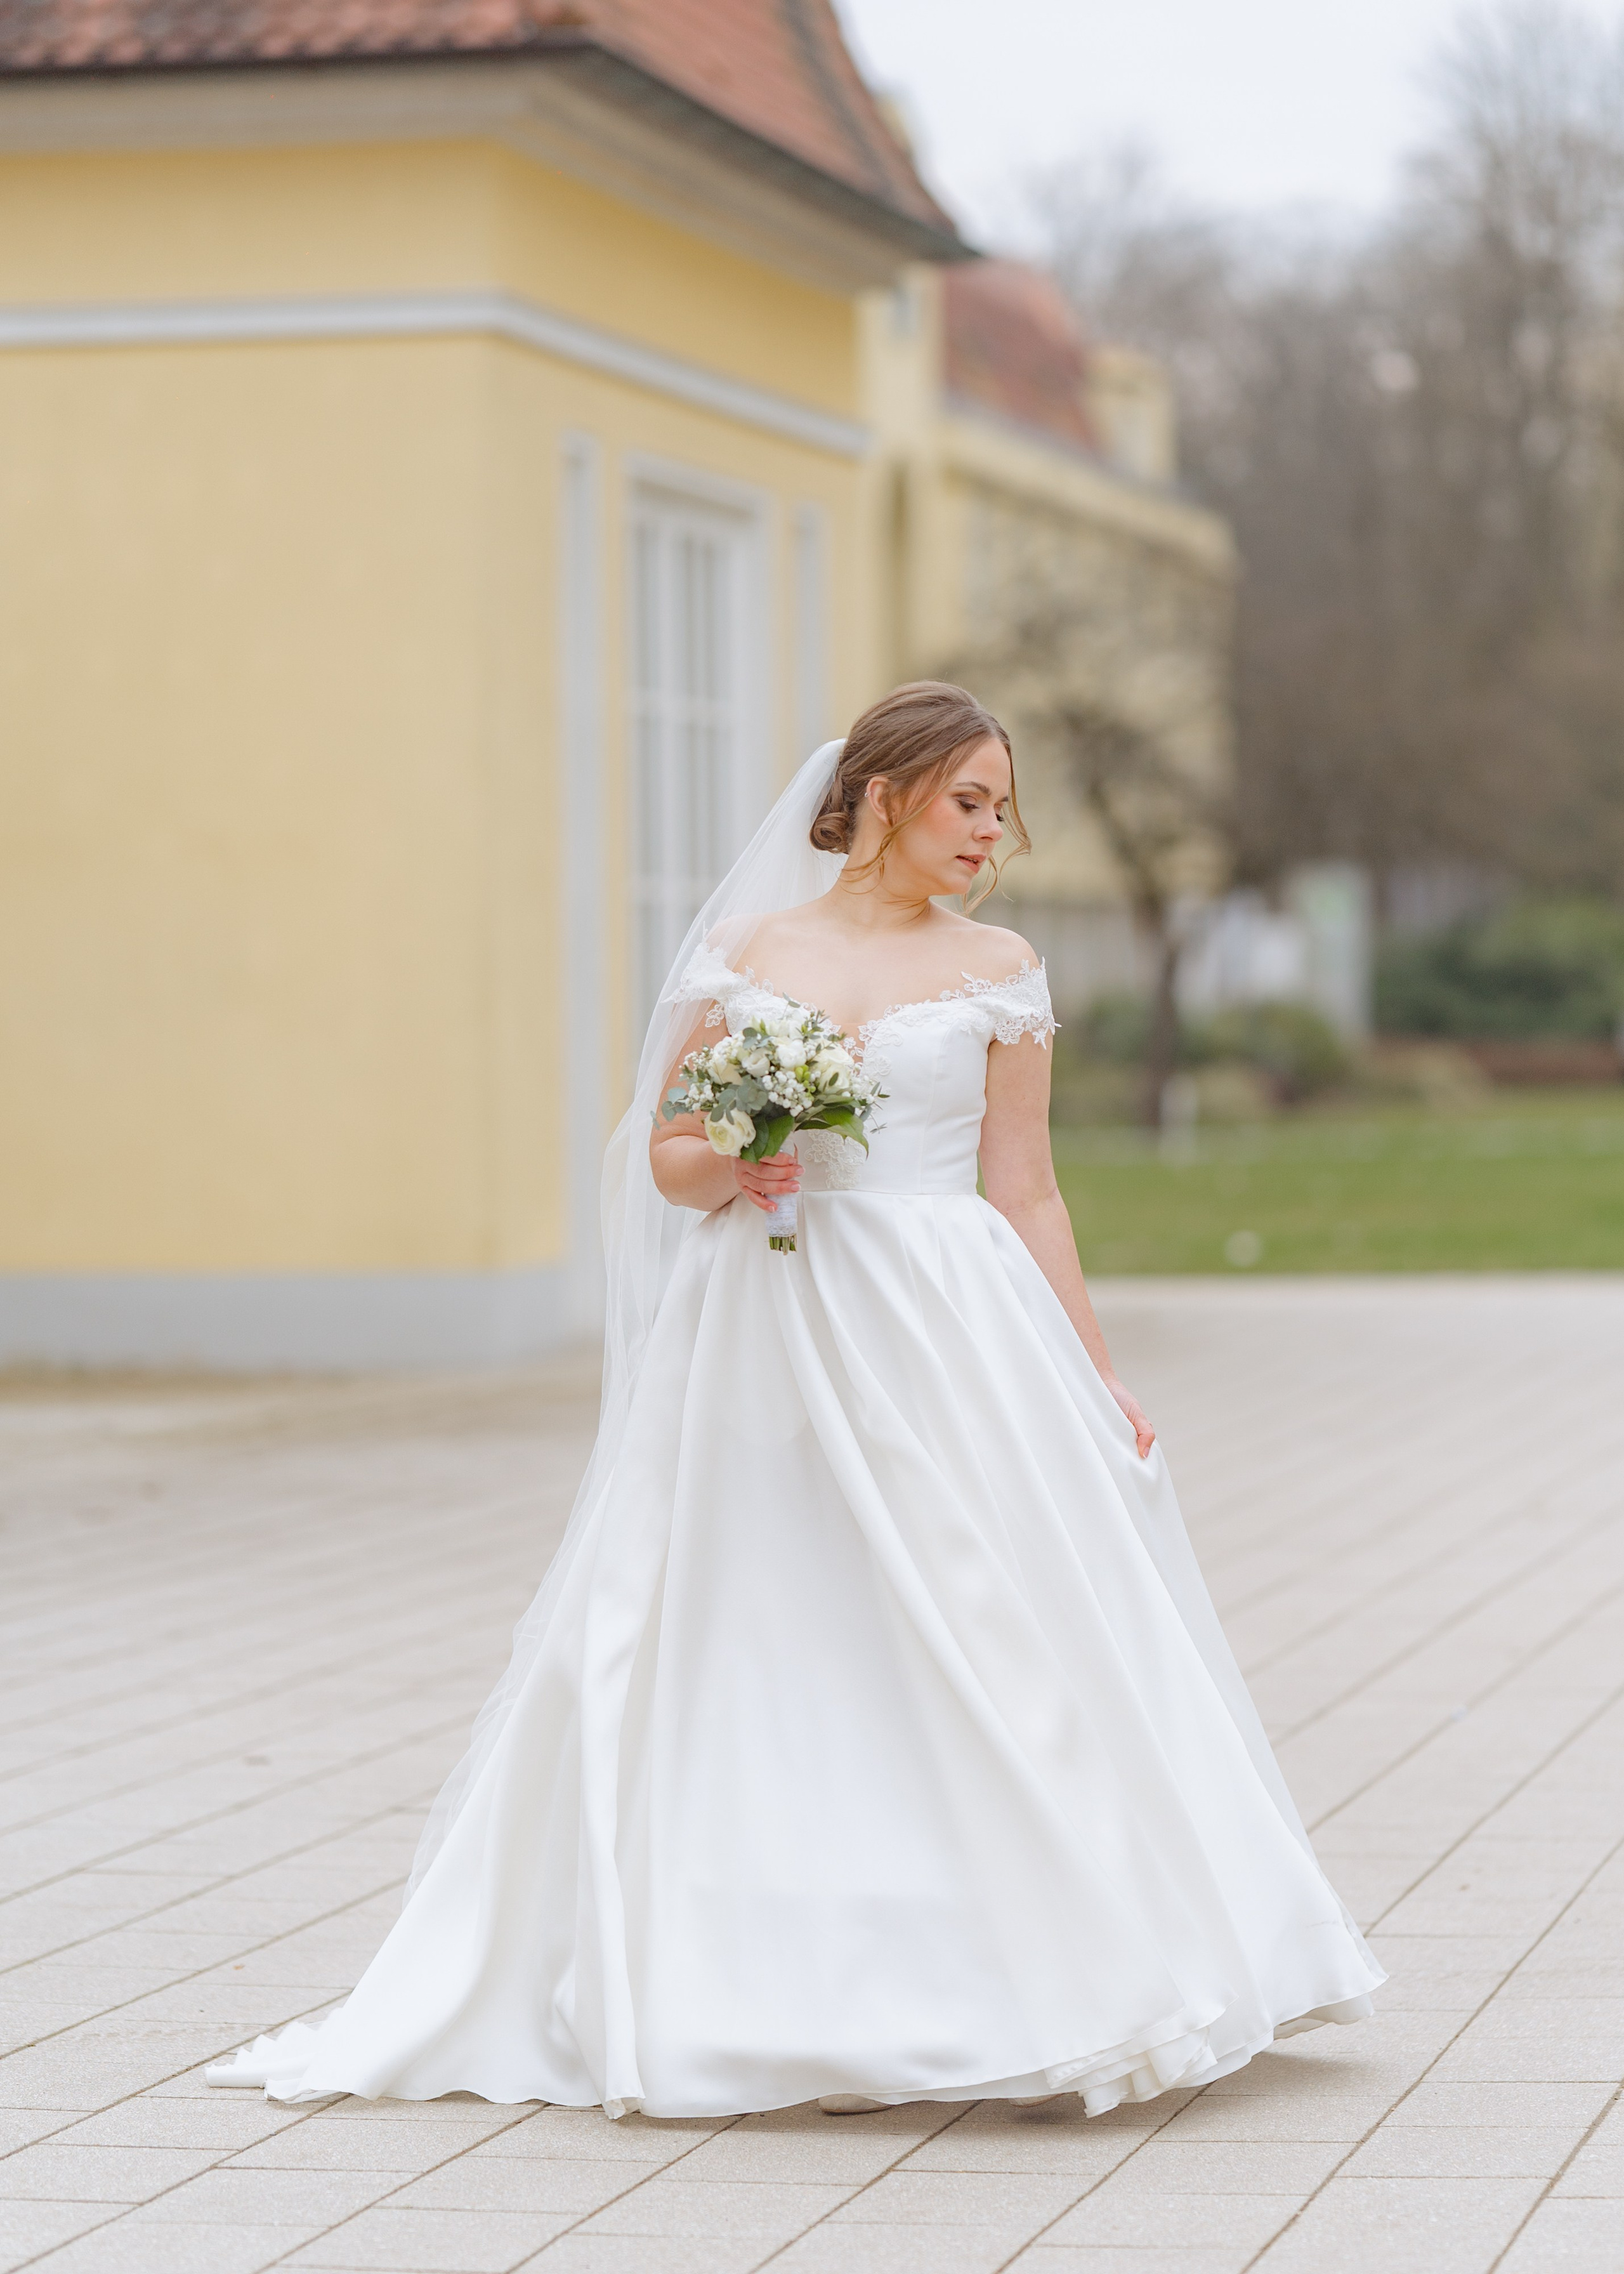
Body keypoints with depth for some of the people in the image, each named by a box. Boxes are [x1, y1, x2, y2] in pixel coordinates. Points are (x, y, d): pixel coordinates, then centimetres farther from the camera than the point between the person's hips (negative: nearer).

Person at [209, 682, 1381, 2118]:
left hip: (949, 1341, 0)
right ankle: (760, 1985, 9)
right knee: (758, 1659, 0)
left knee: (984, 1653, -4)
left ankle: (1004, 1982, 4)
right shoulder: (747, 952, 7)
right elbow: (669, 1155, 8)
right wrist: (732, 1170, -14)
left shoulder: (997, 970, 8)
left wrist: (1095, 1376, 4)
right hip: (765, 1339, 0)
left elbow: (1027, 1194, 8)